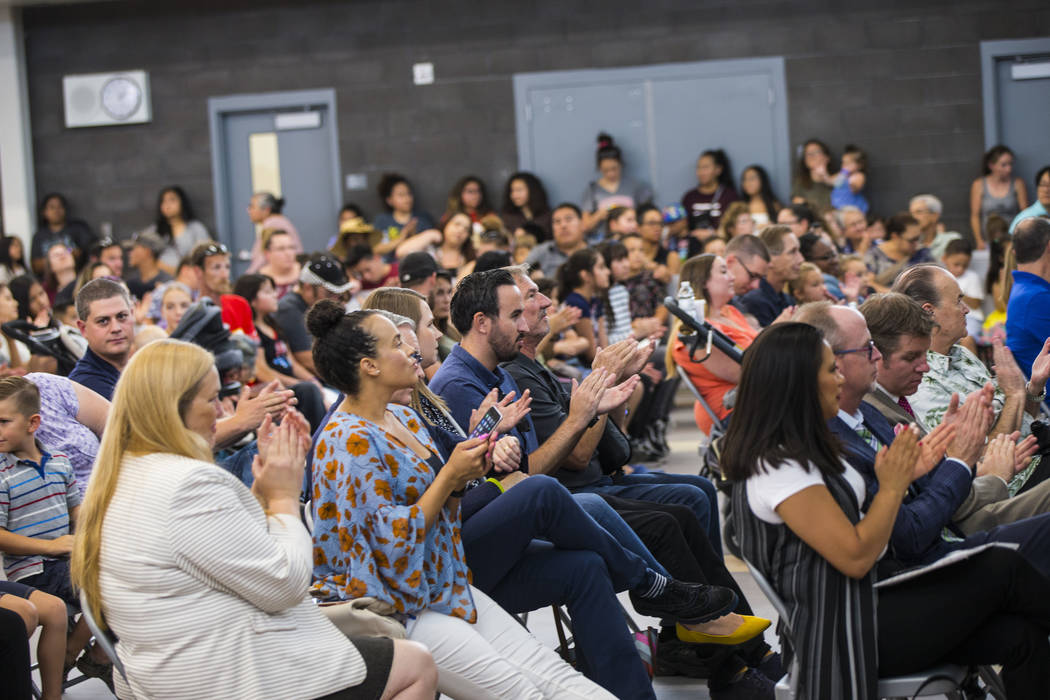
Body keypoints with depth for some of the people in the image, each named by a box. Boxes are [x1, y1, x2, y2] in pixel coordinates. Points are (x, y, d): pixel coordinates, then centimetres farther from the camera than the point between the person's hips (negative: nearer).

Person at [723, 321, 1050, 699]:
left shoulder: (795, 451, 12)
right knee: (1003, 569, -6)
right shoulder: (779, 470, -21)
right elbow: (855, 557, -22)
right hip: (844, 630, -10)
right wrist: (893, 487, -11)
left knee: (1019, 638, -4)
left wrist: (903, 474, 5)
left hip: (861, 600, 10)